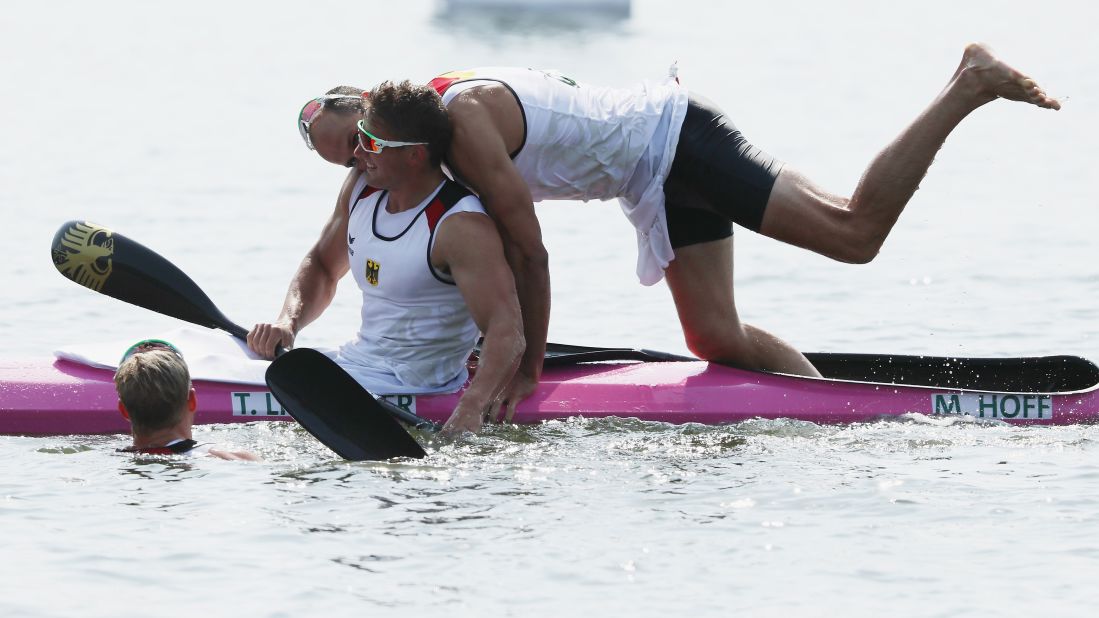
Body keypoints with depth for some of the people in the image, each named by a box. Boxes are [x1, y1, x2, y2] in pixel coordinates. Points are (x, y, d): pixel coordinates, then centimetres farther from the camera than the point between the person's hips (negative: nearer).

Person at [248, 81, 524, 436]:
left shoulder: (460, 228, -22)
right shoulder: (362, 187, 3)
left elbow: (507, 333, -30)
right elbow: (322, 266, 18)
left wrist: (470, 412, -47)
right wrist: (287, 322, -4)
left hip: (415, 389, -8)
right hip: (356, 360, 8)